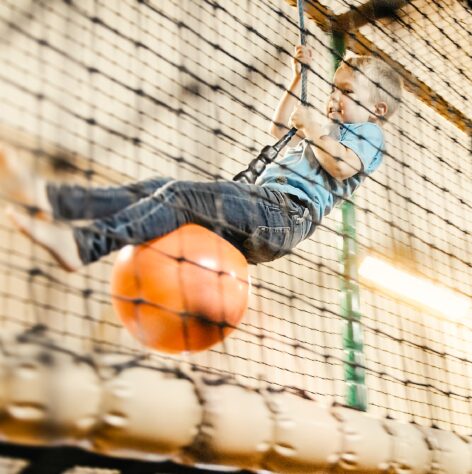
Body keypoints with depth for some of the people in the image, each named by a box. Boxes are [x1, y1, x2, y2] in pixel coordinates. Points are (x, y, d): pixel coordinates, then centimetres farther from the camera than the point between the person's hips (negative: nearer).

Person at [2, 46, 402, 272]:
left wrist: (313, 128, -7)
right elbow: (280, 129, 50)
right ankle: (47, 199, -18)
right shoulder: (333, 130, 36)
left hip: (286, 213, -9)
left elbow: (342, 164, -15)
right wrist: (300, 76, 46)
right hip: (261, 205, 9)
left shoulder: (369, 135, 9)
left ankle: (84, 244, -41)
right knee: (157, 189, -8)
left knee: (180, 196, -27)